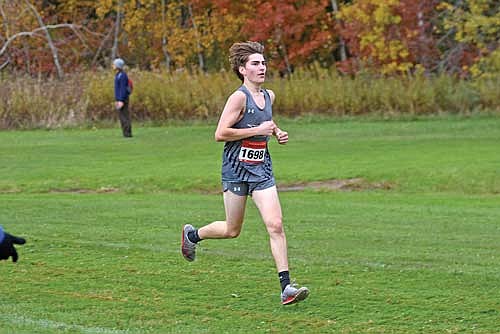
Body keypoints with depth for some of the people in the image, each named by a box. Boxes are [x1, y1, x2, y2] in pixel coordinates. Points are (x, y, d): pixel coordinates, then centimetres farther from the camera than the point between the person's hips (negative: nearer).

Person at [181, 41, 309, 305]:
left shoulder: (269, 96, 9)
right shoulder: (239, 97, -14)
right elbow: (220, 134, -20)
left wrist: (277, 132, 10)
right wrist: (258, 130, -19)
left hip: (262, 170, 5)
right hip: (236, 169, -5)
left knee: (275, 225, -10)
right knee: (232, 231, 8)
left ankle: (286, 287, -12)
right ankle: (192, 234, 38)